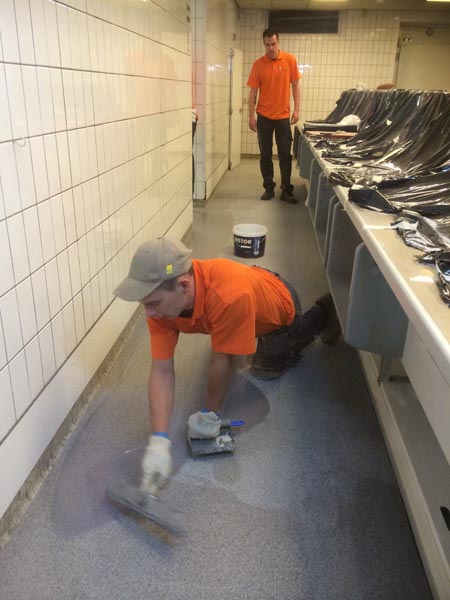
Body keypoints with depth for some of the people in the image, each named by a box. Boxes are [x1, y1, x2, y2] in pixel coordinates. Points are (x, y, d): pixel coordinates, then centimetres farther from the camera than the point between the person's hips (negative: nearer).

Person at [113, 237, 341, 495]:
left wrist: (210, 414, -22)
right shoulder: (161, 299, -31)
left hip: (280, 305, -5)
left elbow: (223, 363, -38)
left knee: (267, 368, 19)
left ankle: (322, 313, 31)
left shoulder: (230, 294, -51)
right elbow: (162, 370, -32)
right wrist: (159, 441, -40)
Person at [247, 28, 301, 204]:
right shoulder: (258, 64, -2)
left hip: (283, 115, 0)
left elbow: (295, 86, 4)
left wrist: (296, 109, -3)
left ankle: (286, 190, 8)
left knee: (285, 154, 1)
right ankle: (269, 188, 16)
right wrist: (251, 117, -4)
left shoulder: (290, 60, -2)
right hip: (264, 116, 0)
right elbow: (253, 92, 0)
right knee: (265, 155, 5)